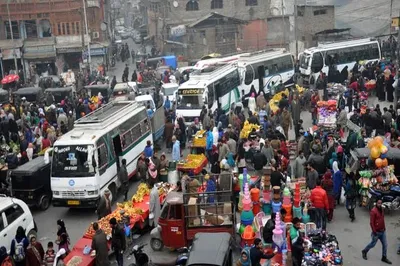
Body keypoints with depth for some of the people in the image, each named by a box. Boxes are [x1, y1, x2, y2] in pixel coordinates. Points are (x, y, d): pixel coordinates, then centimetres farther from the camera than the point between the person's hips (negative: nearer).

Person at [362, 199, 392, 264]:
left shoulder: (381, 209, 3)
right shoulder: (373, 211, -22)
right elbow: (371, 222, -20)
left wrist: (384, 228, 15)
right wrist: (374, 232, -19)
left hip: (382, 231, 7)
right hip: (377, 232, -7)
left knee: (385, 244, 11)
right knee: (373, 244, 9)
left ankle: (384, 257, 25)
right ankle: (364, 251, 32)